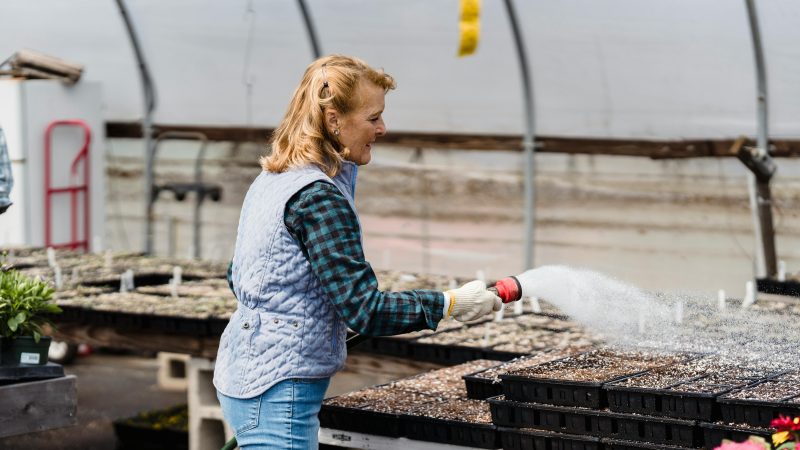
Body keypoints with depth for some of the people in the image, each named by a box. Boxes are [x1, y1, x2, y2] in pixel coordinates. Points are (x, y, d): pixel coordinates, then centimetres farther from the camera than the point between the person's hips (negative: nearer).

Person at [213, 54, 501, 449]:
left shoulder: (272, 180, 10)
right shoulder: (319, 198, -19)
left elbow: (239, 277, 21)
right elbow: (365, 310, -20)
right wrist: (452, 304, -14)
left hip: (244, 374, 10)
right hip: (278, 391, -10)